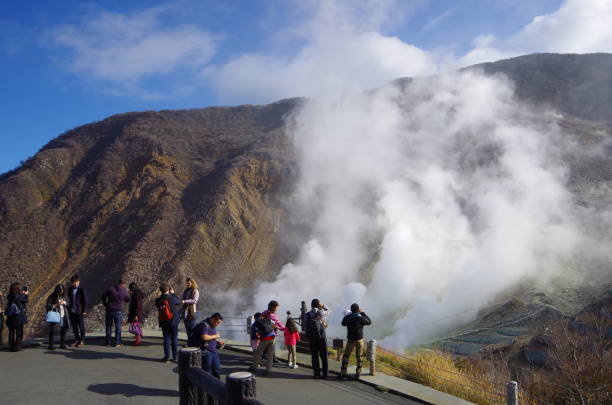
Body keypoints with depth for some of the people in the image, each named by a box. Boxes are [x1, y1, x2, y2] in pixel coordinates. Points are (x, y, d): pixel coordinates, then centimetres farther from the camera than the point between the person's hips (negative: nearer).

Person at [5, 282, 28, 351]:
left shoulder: (9, 296, 1)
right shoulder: (20, 296, -13)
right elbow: (25, 301, 4)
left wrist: (22, 294, 14)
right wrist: (25, 294, 18)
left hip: (10, 317, 5)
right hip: (19, 317, -4)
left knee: (11, 332, 12)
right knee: (19, 332, 5)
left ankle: (11, 346, 14)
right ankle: (17, 346, 3)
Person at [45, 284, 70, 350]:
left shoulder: (64, 296, 7)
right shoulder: (51, 297, -7)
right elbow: (47, 306, -11)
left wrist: (64, 303, -7)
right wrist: (56, 305, -22)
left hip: (63, 315, 5)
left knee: (64, 329, 6)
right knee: (52, 330, -6)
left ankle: (62, 344, 16)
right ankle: (51, 345, 3)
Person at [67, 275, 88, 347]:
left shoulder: (81, 290, -9)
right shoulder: (70, 289, 7)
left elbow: (85, 300, -9)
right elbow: (69, 299, 16)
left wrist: (84, 310, -12)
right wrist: (69, 309, 12)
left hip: (80, 311, -6)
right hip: (72, 311, 6)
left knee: (81, 326, 1)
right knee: (74, 326, 11)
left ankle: (82, 341, 8)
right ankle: (77, 340, 22)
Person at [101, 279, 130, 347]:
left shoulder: (110, 288, -5)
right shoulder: (124, 291, -6)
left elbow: (103, 296, 1)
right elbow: (128, 300, 8)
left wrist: (105, 304, 11)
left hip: (109, 310, 1)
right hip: (119, 311, -1)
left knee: (108, 326, 12)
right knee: (118, 326, 5)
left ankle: (108, 342, 14)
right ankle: (117, 343, 3)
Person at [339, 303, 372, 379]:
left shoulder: (347, 318, -13)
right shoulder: (361, 318, -18)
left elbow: (343, 323, 10)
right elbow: (369, 322, 2)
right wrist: (362, 313, 4)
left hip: (350, 340, 1)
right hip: (359, 340, -1)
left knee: (346, 356, 12)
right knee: (359, 357, 13)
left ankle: (343, 372, 9)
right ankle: (358, 373, 11)